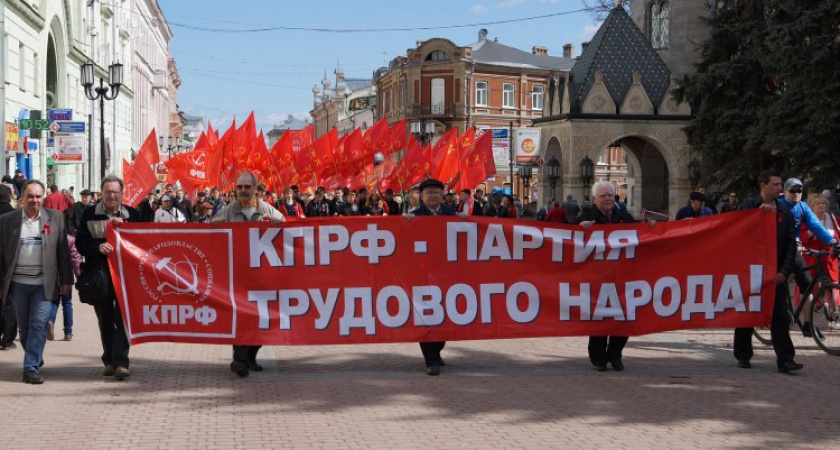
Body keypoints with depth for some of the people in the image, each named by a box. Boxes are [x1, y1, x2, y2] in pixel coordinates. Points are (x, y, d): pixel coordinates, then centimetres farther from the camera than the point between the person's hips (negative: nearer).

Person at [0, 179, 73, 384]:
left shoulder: (55, 217, 3)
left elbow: (63, 250, 4)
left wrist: (66, 280, 2)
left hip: (43, 283, -1)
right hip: (18, 282, 2)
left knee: (39, 324, -8)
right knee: (24, 327, 11)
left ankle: (31, 368, -4)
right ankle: (36, 359, 31)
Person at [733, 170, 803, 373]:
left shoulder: (785, 212, 8)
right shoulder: (747, 207, 1)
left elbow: (790, 244, 5)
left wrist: (784, 271, -6)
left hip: (776, 273, 1)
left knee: (780, 316, -4)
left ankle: (785, 359, -5)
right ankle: (743, 355, 19)